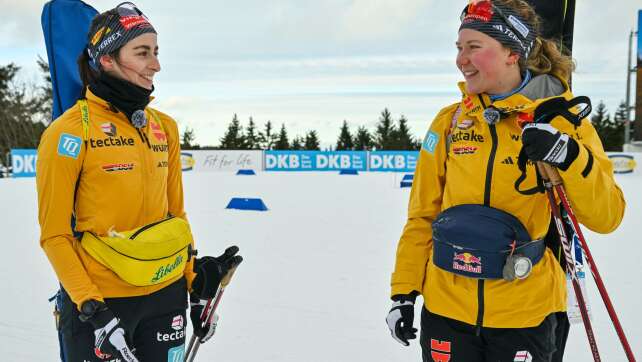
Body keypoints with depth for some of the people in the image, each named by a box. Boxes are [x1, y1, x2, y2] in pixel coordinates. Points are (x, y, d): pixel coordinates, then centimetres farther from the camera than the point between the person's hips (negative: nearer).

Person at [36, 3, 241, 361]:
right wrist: (92, 309, -14)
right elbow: (54, 234, -8)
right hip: (98, 301, -5)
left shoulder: (165, 127, 5)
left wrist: (196, 282, 9)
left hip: (167, 294, 5)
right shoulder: (70, 131, -10)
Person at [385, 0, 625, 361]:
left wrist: (570, 158, -24)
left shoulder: (562, 119, -4)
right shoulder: (450, 122, 1)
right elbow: (423, 214, 5)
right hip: (446, 308, 2)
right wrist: (404, 291, 3)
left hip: (526, 313, -1)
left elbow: (606, 217, -8)